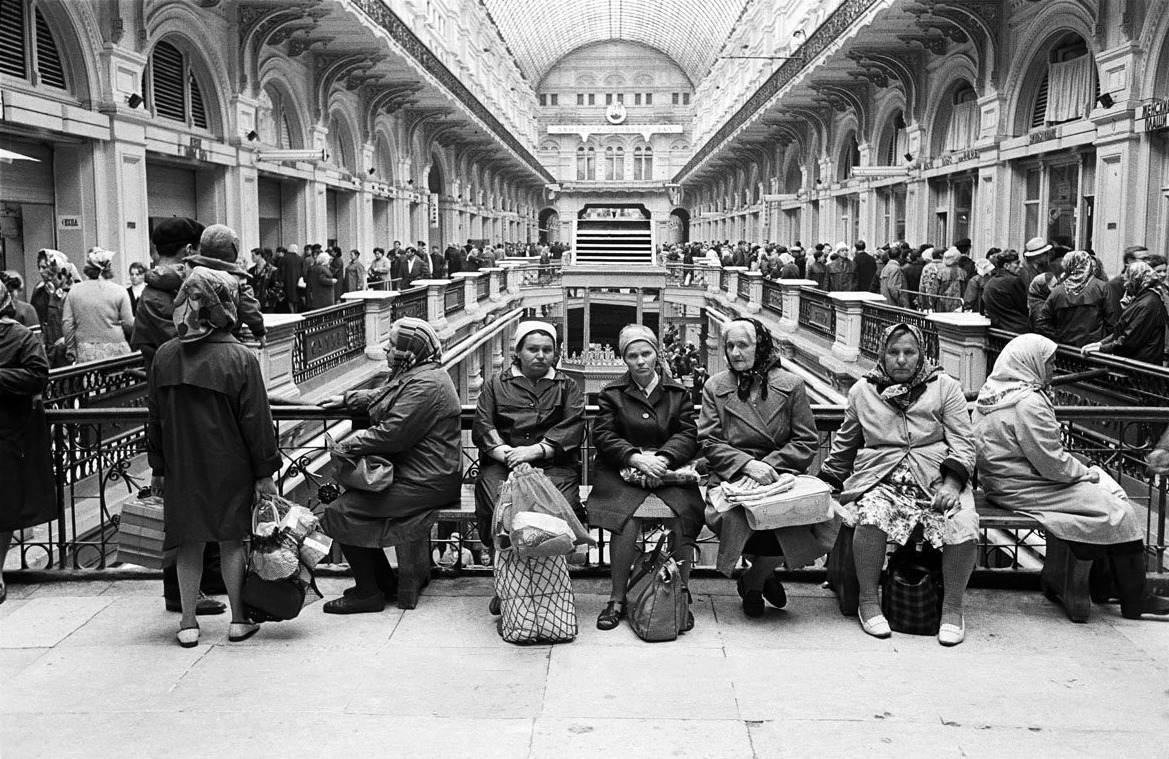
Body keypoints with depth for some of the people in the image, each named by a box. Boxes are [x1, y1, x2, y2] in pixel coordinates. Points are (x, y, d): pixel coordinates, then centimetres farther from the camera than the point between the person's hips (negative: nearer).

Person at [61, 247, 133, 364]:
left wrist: (70, 351, 11)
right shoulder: (119, 291, -2)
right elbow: (128, 325, -4)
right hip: (114, 351, -2)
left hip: (84, 352, 2)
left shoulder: (75, 290, 6)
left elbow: (67, 323, 5)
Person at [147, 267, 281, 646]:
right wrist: (265, 472, -3)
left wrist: (158, 468, 16)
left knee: (190, 544, 11)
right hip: (230, 469, -3)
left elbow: (155, 417, 7)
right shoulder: (241, 358, -13)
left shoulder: (165, 355, -1)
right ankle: (239, 619, 16)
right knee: (232, 541, 8)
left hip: (181, 468, 3)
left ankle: (188, 623, 17)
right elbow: (256, 420, -10)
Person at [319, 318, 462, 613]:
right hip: (414, 472, 11)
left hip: (425, 483, -11)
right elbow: (380, 396, 35)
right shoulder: (410, 374, 14)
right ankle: (383, 580, 19)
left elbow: (392, 434, -26)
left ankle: (368, 593, -1)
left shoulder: (425, 384, -21)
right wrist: (346, 399, 29)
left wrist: (348, 445, -16)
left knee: (341, 512, -12)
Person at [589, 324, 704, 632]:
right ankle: (617, 598, -13)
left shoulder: (678, 393, 13)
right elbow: (603, 436, 0)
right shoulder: (612, 393, 9)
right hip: (622, 471, -1)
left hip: (670, 469, 1)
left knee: (684, 514, -26)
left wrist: (663, 459, -15)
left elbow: (688, 434, 4)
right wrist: (637, 458, -16)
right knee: (626, 517, -29)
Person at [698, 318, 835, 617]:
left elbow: (807, 442, 3)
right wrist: (747, 464, -16)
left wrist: (769, 465, -12)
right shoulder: (715, 386, 8)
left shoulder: (790, 385, 6)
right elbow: (709, 442, 1)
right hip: (731, 478, 0)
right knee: (732, 520, -32)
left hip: (781, 475, 1)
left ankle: (754, 579, 6)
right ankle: (764, 572, 8)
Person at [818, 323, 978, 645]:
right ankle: (868, 601, -14)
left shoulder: (945, 387, 12)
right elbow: (844, 446, 27)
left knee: (963, 527, -28)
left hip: (936, 478, 0)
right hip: (880, 479, 0)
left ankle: (952, 607, -6)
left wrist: (951, 484, -12)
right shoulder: (862, 392, 16)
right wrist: (825, 485, 23)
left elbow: (963, 443, 4)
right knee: (871, 515, -33)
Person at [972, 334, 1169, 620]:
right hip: (1024, 490, -10)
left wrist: (1082, 470, 11)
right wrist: (1086, 473, -4)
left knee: (1113, 491, 12)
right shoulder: (1027, 403, -22)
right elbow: (1052, 463, -22)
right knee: (1117, 511, -6)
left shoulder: (993, 390, 9)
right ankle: (1136, 601, 5)